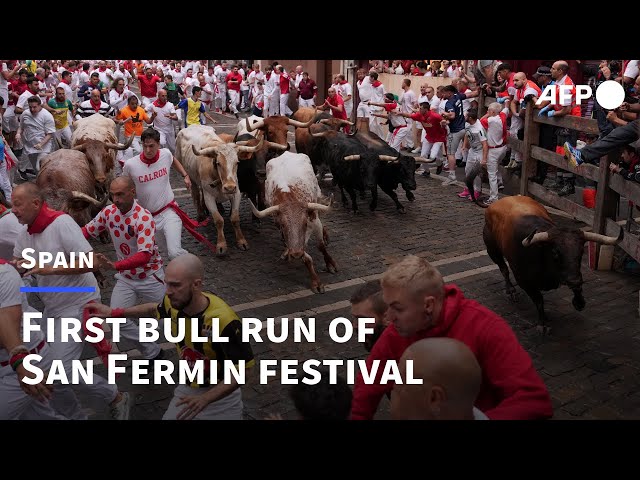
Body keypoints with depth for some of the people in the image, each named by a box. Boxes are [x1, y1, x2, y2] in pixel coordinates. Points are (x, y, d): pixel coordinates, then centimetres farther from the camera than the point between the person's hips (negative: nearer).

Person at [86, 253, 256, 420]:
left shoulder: (224, 320, -33)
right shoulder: (173, 303, -15)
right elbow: (154, 309, 12)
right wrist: (114, 312, 10)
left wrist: (204, 399, -33)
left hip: (221, 393, -4)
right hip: (187, 389, 5)